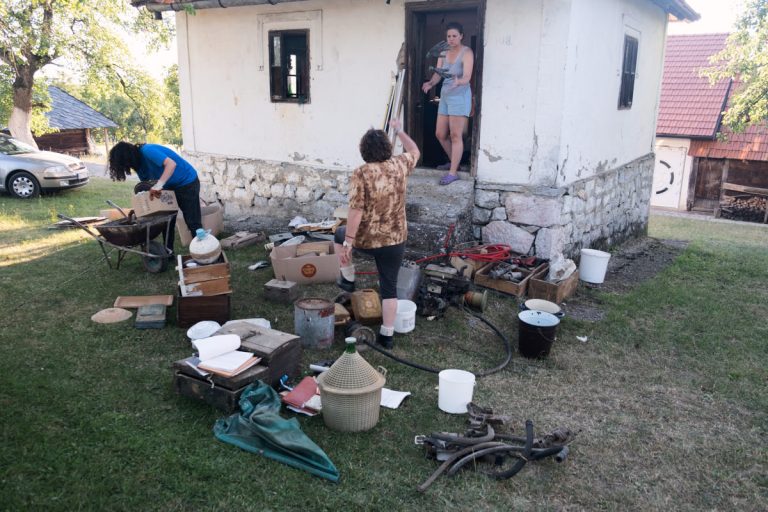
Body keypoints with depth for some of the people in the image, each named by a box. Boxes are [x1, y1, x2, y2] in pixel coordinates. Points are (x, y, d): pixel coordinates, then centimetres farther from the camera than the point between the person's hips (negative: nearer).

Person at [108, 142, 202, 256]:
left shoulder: (147, 151, -24)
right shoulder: (140, 163, 4)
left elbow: (171, 164, -36)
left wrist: (159, 185, -43)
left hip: (187, 182, -9)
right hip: (170, 186, 10)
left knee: (192, 221, -8)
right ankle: (168, 251, 21)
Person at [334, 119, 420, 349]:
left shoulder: (361, 174, -15)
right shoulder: (400, 165, -3)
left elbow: (356, 210, -19)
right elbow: (415, 152, 20)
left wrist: (348, 242, -14)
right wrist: (399, 130, 32)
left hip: (366, 239, -2)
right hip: (395, 239, 3)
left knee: (340, 234, 31)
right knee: (389, 287, 12)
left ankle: (348, 279, 37)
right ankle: (387, 335, 15)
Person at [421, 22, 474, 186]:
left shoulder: (467, 53, -10)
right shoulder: (443, 52, 9)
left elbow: (467, 77, -21)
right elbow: (437, 73, 1)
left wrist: (458, 82, -43)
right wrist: (430, 83, -20)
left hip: (460, 96, -7)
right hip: (445, 95, 7)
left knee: (455, 135, -7)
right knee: (440, 134, 11)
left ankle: (453, 172, -2)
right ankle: (453, 162, 31)